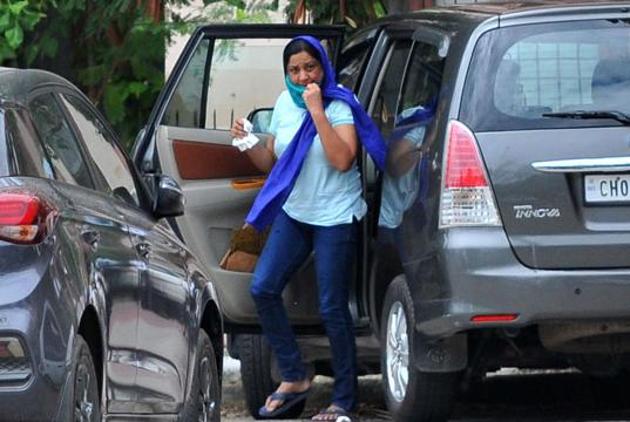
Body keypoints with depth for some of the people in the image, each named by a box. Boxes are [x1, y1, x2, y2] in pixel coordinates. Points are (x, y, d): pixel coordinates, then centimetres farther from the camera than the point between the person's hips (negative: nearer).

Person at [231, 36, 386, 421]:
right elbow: (271, 162, 14)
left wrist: (316, 111, -28)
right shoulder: (285, 104, 5)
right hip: (294, 212, 7)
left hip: (335, 218, -7)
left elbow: (342, 160, -27)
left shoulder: (339, 105, -13)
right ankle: (294, 378, 9)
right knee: (263, 288, -3)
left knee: (332, 308, -5)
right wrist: (248, 144, -7)